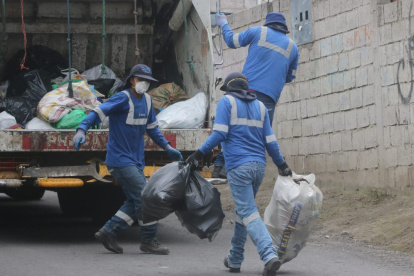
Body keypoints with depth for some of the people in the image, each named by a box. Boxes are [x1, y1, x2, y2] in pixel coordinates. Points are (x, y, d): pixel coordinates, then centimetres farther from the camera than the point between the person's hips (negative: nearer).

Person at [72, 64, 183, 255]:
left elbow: (152, 128, 24)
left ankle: (108, 232, 15)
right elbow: (98, 112, -23)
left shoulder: (147, 100, 12)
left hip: (135, 160, 9)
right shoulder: (123, 99, -13)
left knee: (135, 202, 7)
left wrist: (167, 148, 21)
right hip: (120, 159, -9)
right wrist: (82, 130, -37)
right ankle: (149, 241, -1)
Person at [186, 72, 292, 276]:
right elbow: (270, 141, 12)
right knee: (242, 211, 20)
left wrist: (199, 153, -5)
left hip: (238, 166, -6)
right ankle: (235, 260, 26)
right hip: (259, 166, 6)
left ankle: (270, 256, -28)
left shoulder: (226, 102, 1)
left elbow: (219, 134, -10)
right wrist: (281, 164, 22)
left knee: (249, 214, -11)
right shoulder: (259, 106, 16)